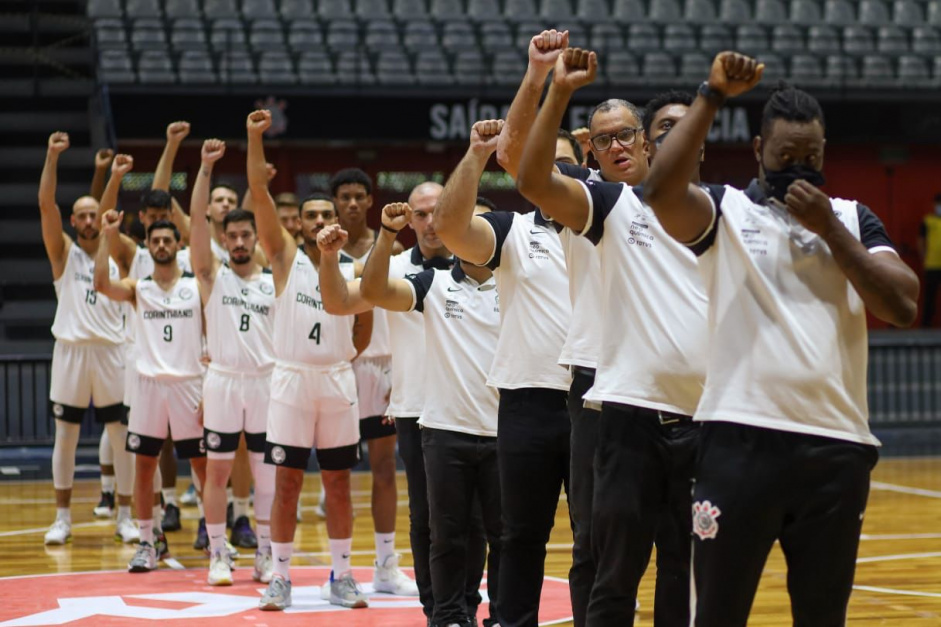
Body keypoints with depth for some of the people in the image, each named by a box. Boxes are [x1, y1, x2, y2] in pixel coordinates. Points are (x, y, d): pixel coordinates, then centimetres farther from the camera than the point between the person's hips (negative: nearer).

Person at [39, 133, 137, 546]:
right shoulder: (64, 252, 3)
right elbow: (46, 203, -9)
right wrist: (52, 156, -16)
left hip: (110, 351, 1)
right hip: (71, 349, -1)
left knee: (123, 437, 1)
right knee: (65, 437, 4)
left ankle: (125, 517, 9)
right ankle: (63, 517, 12)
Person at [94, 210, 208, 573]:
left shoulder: (198, 286, 3)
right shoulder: (137, 288, 5)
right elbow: (101, 284, -16)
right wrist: (108, 236, -17)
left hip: (189, 384, -1)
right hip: (150, 384, 1)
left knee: (203, 463, 3)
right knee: (143, 464, 2)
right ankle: (147, 544, 10)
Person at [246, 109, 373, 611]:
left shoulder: (354, 268, 6)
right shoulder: (285, 256, 1)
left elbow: (363, 329, 16)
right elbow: (259, 192, -9)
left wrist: (341, 360, 4)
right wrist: (255, 137, -17)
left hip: (338, 381, 2)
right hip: (291, 380, -2)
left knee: (338, 483, 5)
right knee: (287, 483, 0)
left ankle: (341, 577, 13)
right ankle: (280, 578, 6)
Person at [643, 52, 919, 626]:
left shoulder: (853, 218, 13)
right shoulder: (725, 210, 6)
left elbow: (904, 307, 0)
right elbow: (661, 191, -16)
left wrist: (829, 229, -4)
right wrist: (713, 96, -16)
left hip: (837, 447, 3)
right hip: (741, 441, -3)